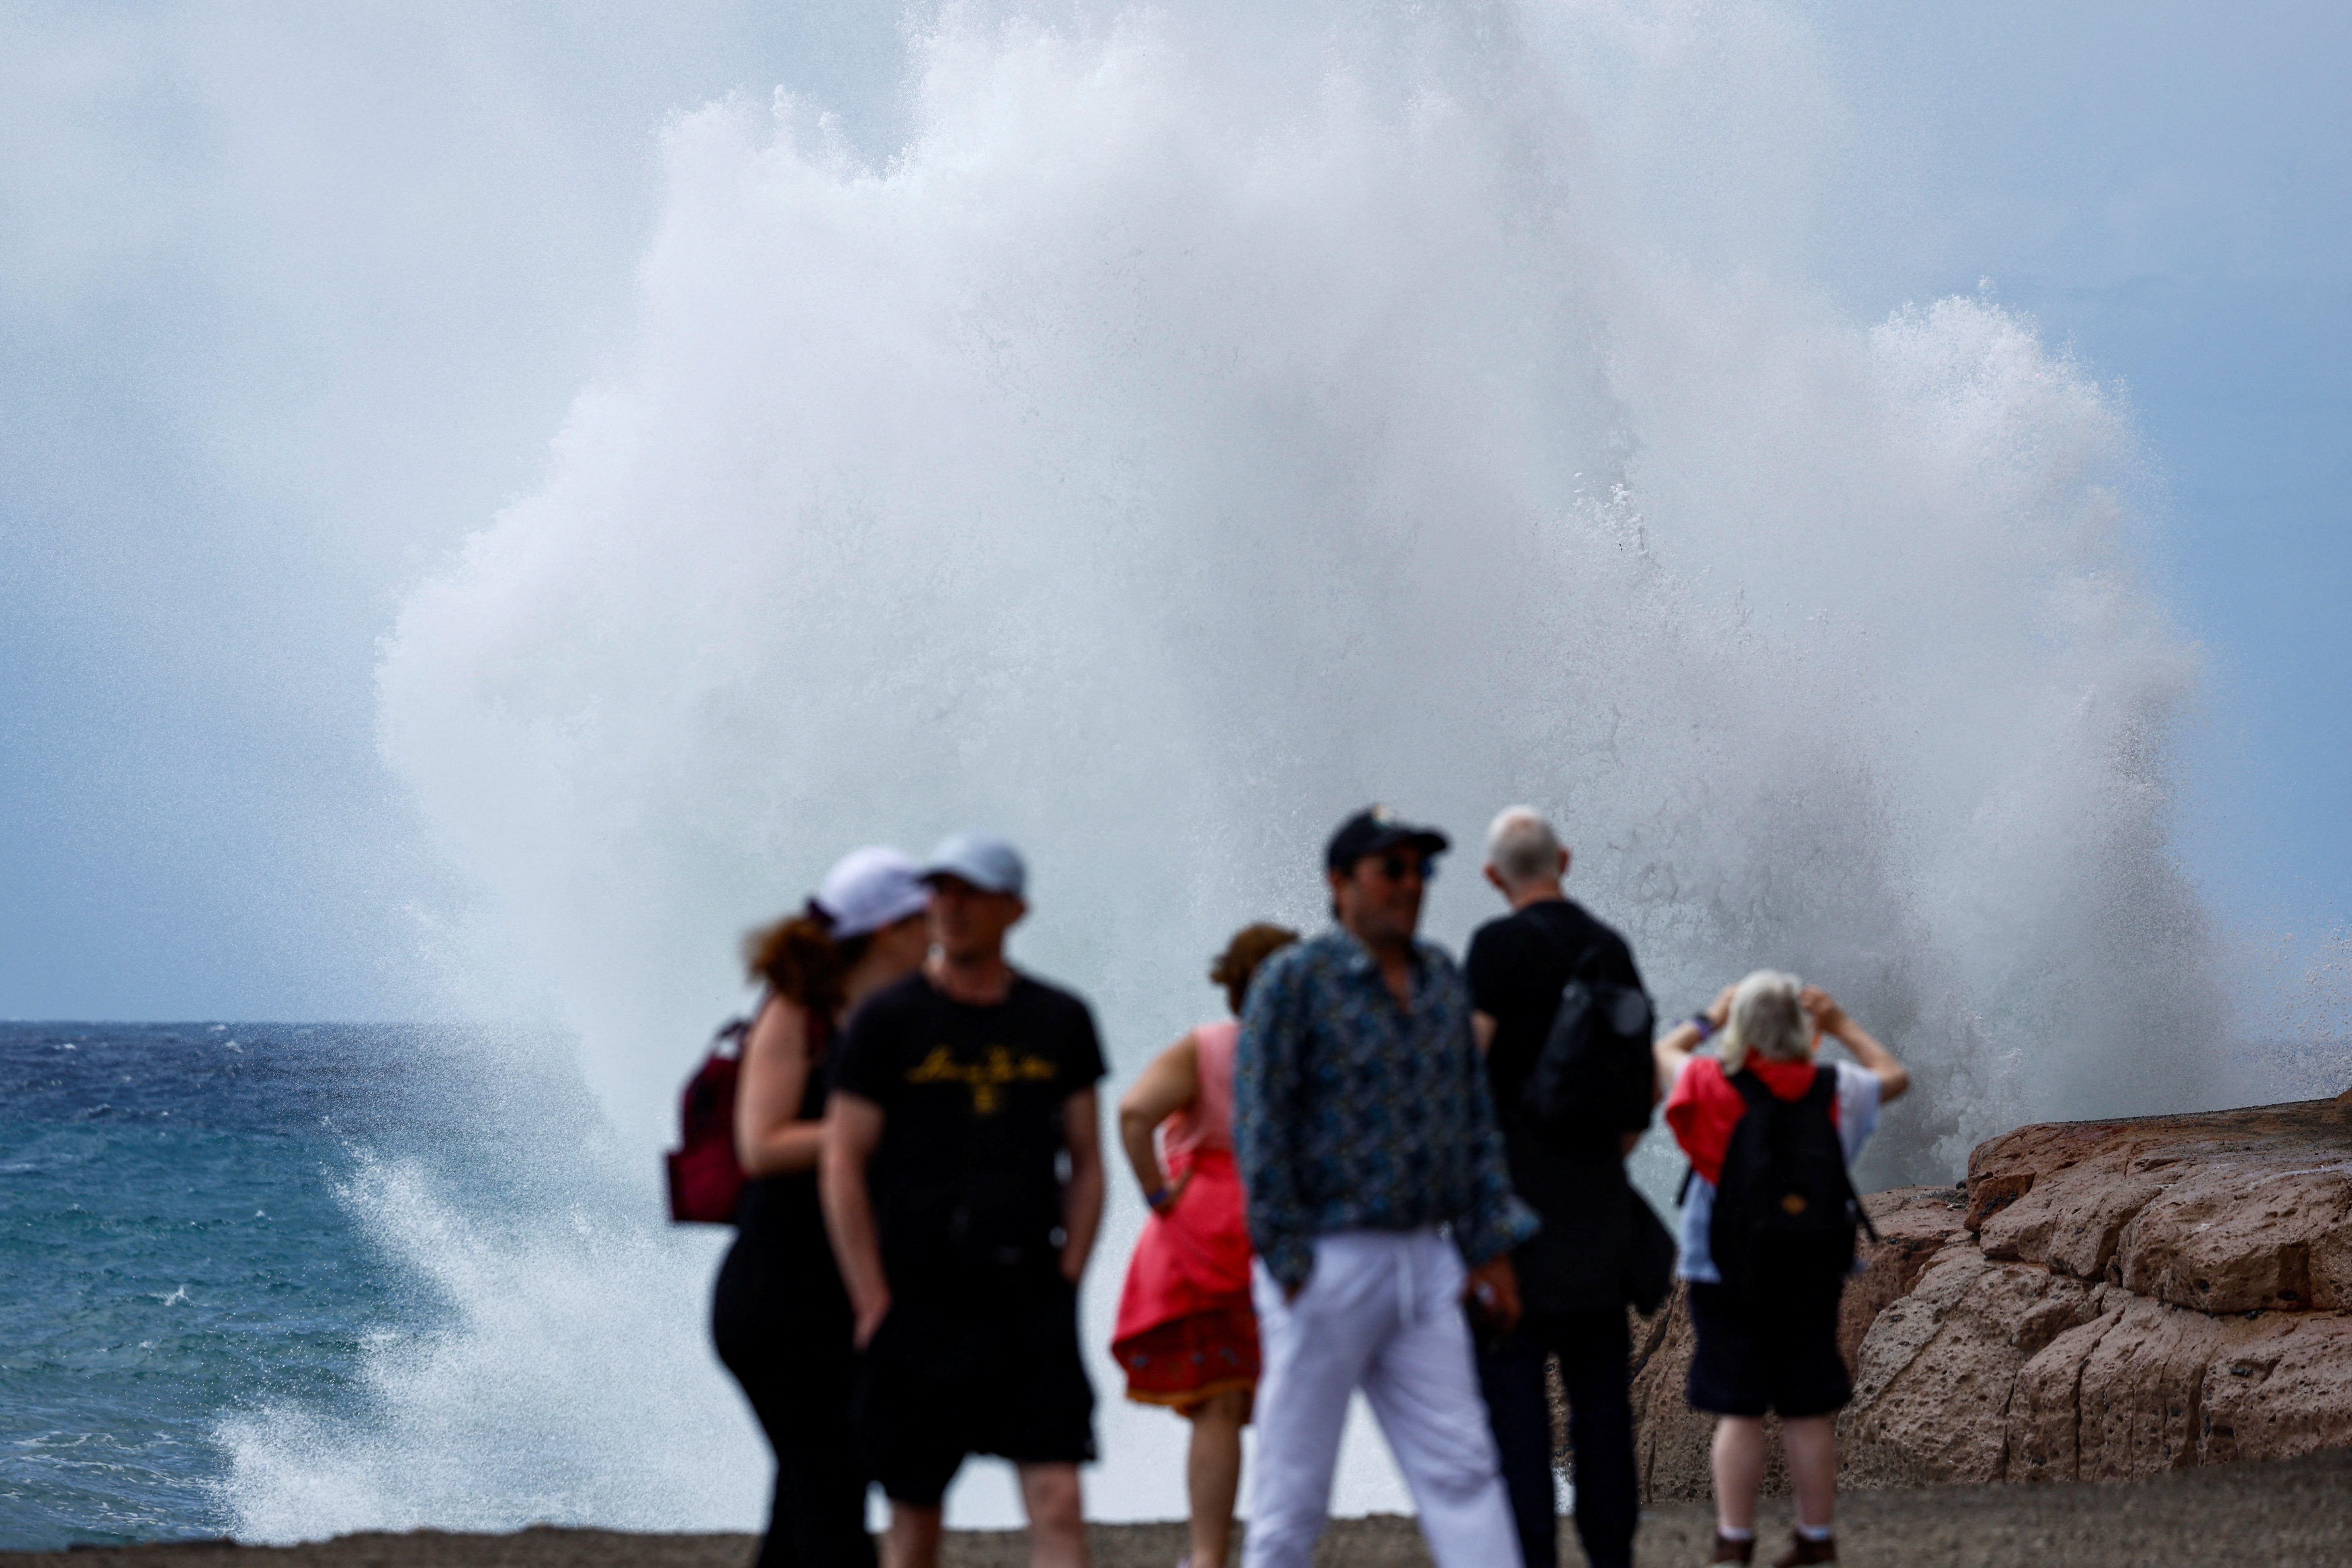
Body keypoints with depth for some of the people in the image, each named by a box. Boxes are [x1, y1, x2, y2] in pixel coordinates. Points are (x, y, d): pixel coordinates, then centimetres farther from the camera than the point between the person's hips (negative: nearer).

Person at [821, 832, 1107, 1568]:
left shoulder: (1060, 1022, 8)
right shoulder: (887, 1020, 1)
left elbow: (1085, 1162, 13)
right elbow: (843, 1165, -1)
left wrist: (1066, 1279, 2)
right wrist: (876, 1307, -6)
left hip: (1032, 1306, 1)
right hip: (920, 1307, -1)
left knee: (1058, 1505, -10)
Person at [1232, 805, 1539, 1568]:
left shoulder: (1443, 979, 13)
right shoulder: (1295, 978, -6)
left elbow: (1475, 1119, 17)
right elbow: (1259, 1125, -10)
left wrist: (1490, 1247, 10)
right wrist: (1290, 1265, -13)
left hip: (1425, 1261, 6)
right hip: (1330, 1264, -6)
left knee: (1462, 1471, 0)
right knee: (1294, 1486, 0)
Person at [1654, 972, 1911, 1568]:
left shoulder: (1713, 1085, -10)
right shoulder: (1836, 1091, -4)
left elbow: (1663, 1051, 11)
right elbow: (1894, 1076, 17)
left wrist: (1709, 1019, 25)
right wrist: (1842, 1025, 23)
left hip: (1725, 1273, -2)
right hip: (1812, 1274, 2)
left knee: (1738, 1410, 1)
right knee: (1809, 1411, 9)